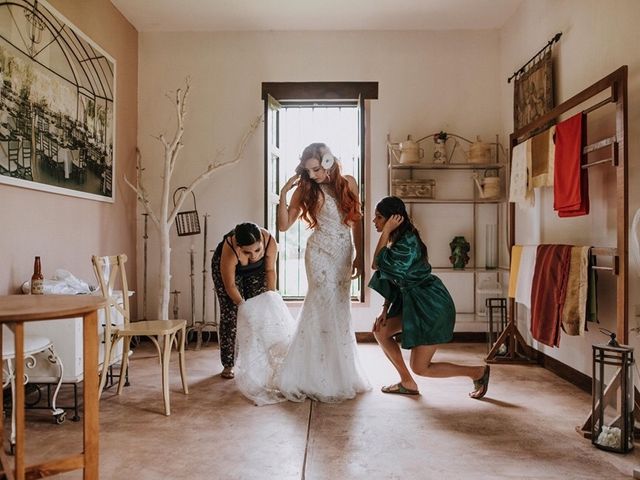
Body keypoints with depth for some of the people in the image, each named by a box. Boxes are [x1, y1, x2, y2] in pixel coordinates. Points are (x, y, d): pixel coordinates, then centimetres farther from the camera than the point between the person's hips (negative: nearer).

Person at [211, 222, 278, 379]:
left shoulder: (270, 242, -35)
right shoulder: (229, 250, -41)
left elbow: (270, 270, -15)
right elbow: (230, 286, -27)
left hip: (256, 270, 3)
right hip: (225, 267, -3)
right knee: (231, 315, -7)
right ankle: (228, 365, 2)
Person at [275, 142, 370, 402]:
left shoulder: (348, 183, 3)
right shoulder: (305, 189, -4)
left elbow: (356, 221, 8)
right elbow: (284, 225, -8)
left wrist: (359, 255, 6)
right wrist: (283, 194, -18)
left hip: (344, 254, 3)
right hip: (320, 253, -3)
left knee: (340, 310, 9)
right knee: (325, 308, -7)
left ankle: (340, 374, 24)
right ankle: (323, 379, 6)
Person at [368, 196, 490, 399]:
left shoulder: (407, 242, -23)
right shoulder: (397, 239, 7)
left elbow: (377, 264, -23)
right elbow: (394, 278, 11)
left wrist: (386, 231, -22)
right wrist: (385, 310, 6)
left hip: (432, 306, -9)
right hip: (413, 301, 10)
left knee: (420, 367, -2)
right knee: (380, 330, 7)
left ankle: (478, 372, 12)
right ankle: (407, 383, 18)